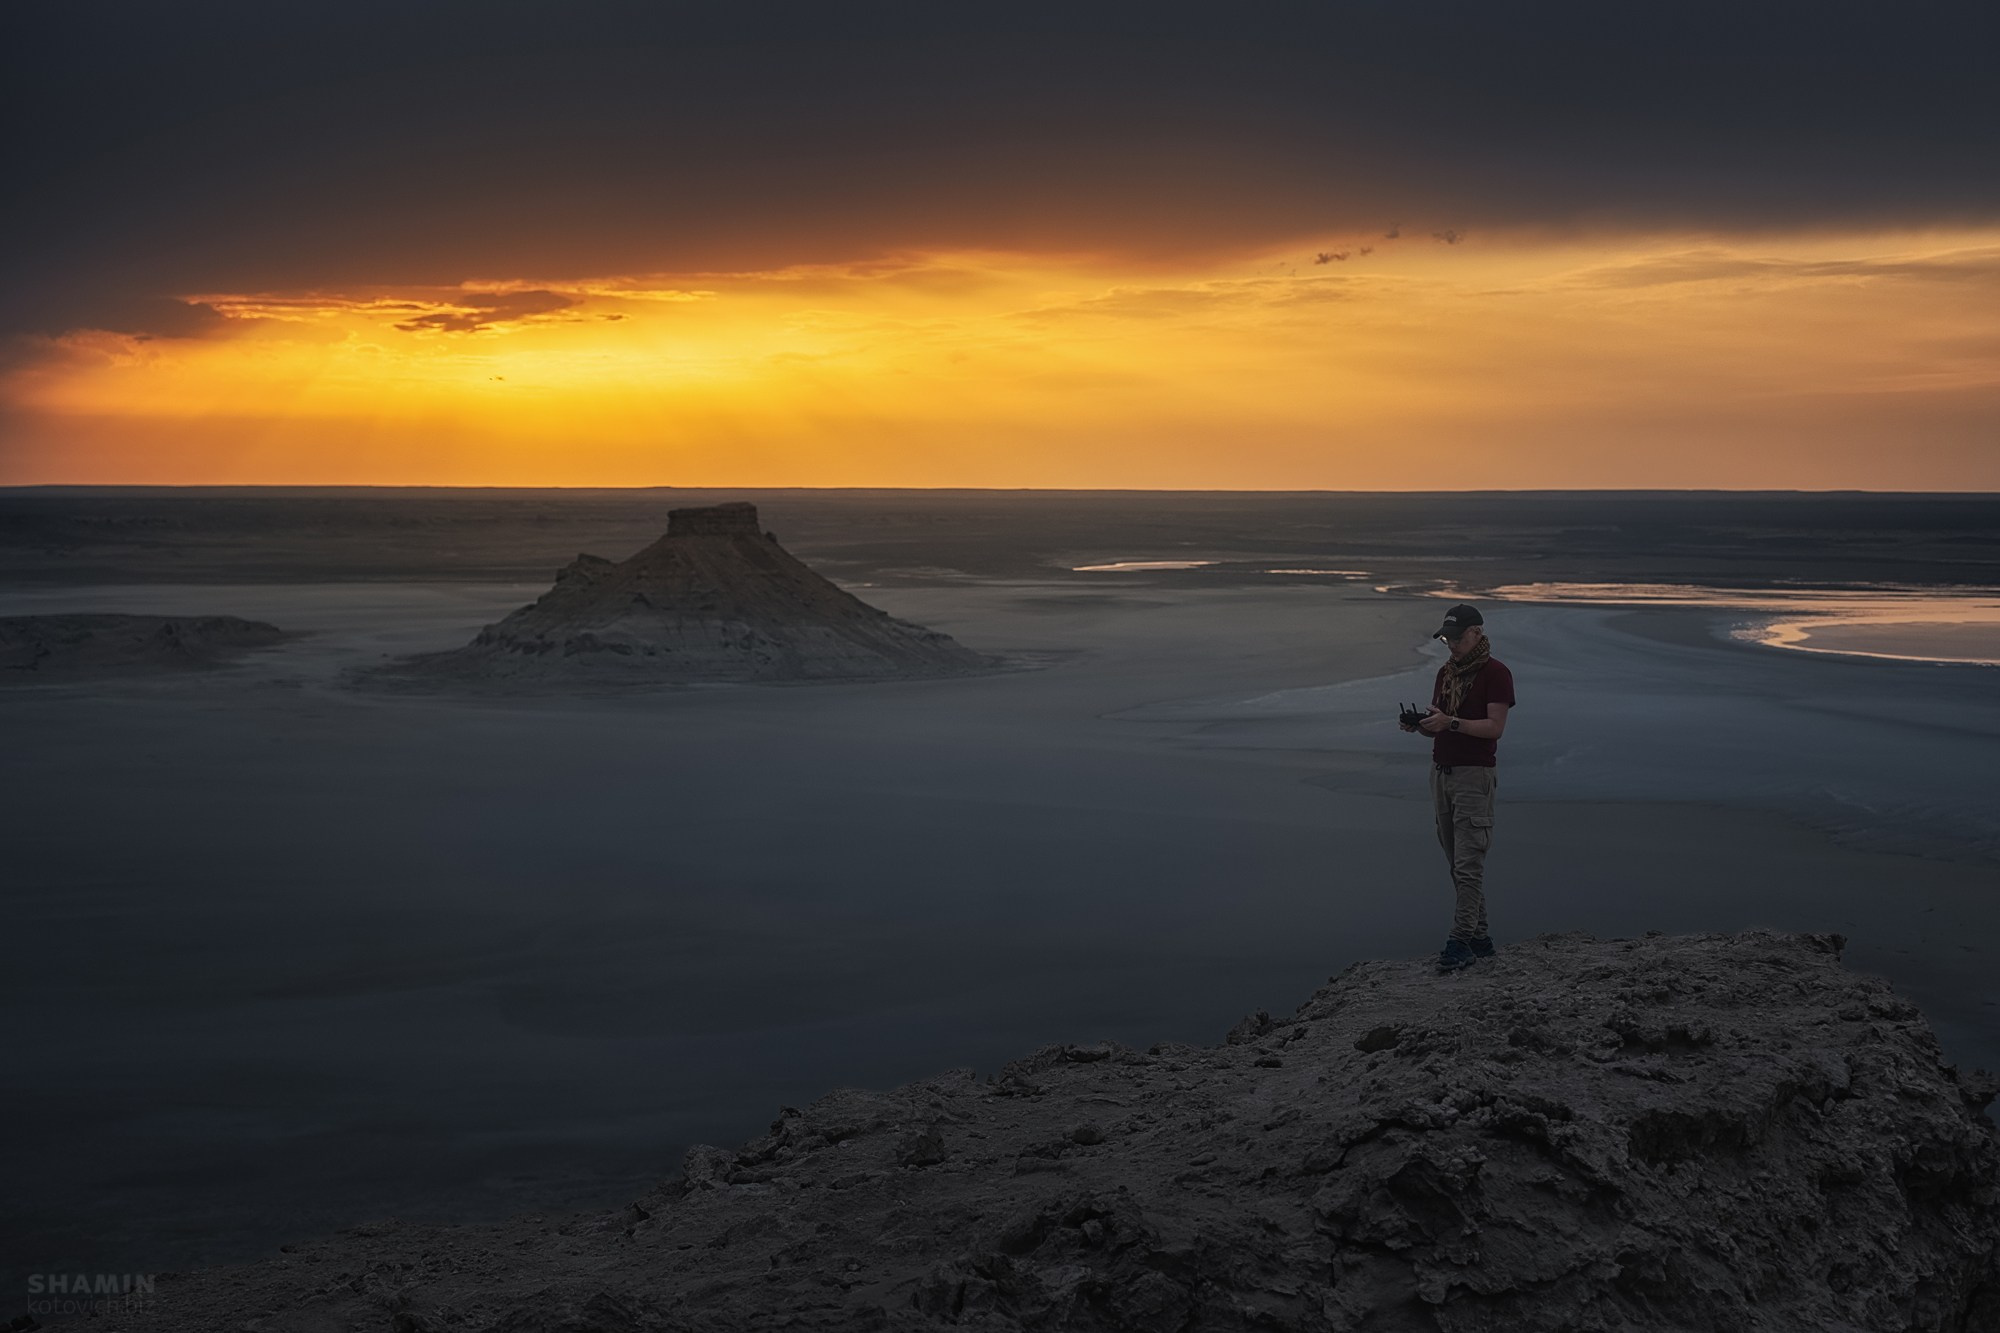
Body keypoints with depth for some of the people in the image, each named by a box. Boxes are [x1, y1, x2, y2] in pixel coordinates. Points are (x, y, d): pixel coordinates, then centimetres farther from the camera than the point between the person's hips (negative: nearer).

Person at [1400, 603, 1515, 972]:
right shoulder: (1446, 672, 16)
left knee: (1468, 864, -9)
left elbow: (1495, 727, -14)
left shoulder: (1496, 673, -7)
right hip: (1441, 772, 8)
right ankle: (1480, 937, 12)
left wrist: (1450, 722, -24)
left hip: (1474, 775, -8)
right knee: (1456, 863, 7)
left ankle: (1461, 940, -10)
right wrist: (1418, 724, -3)